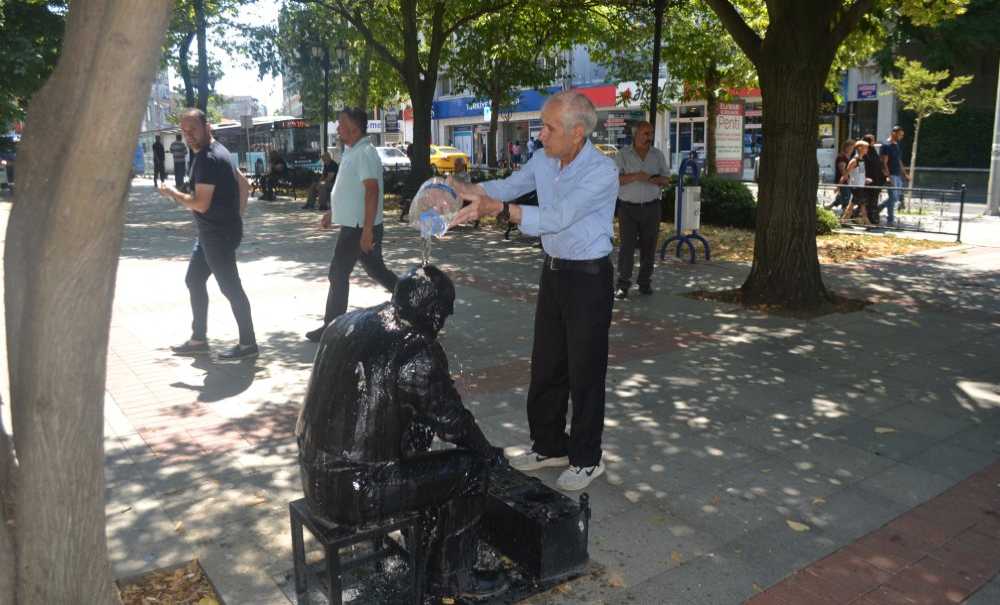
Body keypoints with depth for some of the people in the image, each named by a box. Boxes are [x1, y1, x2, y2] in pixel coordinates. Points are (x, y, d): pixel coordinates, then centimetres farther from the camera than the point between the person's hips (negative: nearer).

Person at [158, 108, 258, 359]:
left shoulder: (207, 159, -19)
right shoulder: (217, 151, 12)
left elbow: (200, 204, -23)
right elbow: (244, 184, 18)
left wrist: (171, 192, -7)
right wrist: (236, 216, 16)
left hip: (219, 234, -11)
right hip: (211, 232, 11)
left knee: (230, 287, -3)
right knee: (194, 281, 16)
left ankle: (248, 343, 7)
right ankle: (199, 339, 26)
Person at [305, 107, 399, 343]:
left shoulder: (365, 153, -18)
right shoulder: (352, 152, 13)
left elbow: (372, 191, -25)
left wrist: (367, 230, -29)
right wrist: (332, 212, 25)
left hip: (359, 227, -10)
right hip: (354, 224, 10)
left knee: (338, 274, -3)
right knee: (376, 270, 16)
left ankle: (332, 327, 7)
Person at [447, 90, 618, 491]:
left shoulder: (602, 172, -21)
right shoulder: (544, 161, 2)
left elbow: (556, 218, -28)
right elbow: (507, 186, 9)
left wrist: (498, 209, -34)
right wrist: (464, 190, -10)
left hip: (588, 278, -7)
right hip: (553, 273, 8)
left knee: (585, 371, 2)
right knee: (545, 365, 15)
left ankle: (586, 459, 19)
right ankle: (549, 446, 31)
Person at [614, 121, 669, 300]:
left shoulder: (658, 155, 9)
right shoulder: (623, 155, 0)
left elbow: (666, 180, 10)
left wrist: (657, 180, -13)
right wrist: (635, 176, -22)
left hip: (651, 207, 3)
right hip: (628, 207, -3)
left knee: (648, 246, 4)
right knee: (627, 245, -6)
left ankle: (645, 282, 13)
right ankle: (623, 284, -1)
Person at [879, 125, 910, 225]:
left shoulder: (897, 145, 17)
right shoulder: (886, 146, -10)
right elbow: (884, 163, -15)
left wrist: (905, 174, 20)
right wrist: (888, 176, -23)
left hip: (898, 175, 9)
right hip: (891, 175, -9)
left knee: (897, 197, 10)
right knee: (893, 197, -7)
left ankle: (878, 209, 23)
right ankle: (890, 220, 1)